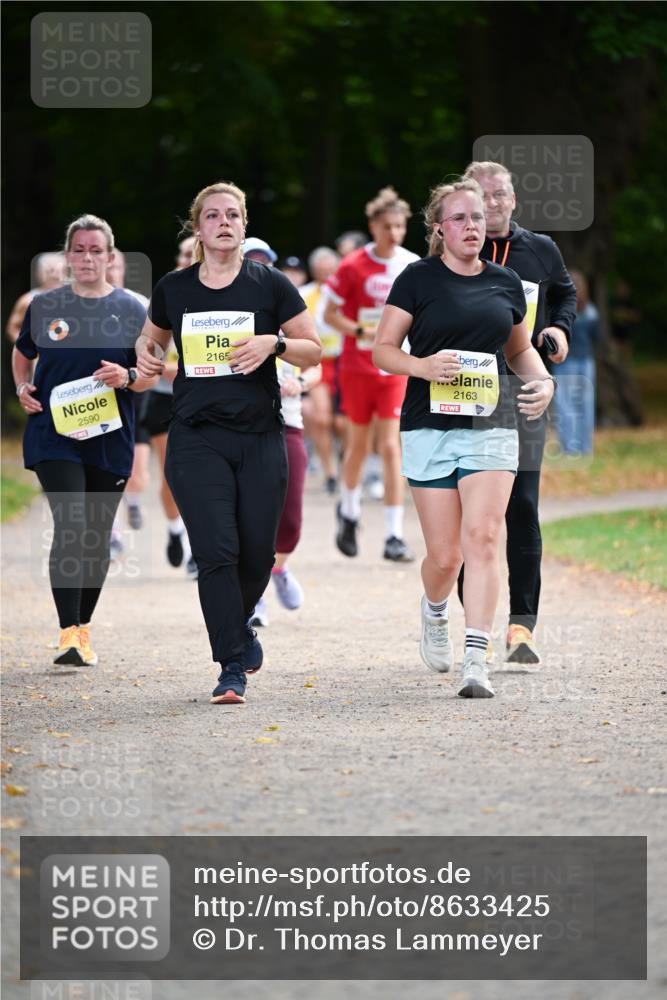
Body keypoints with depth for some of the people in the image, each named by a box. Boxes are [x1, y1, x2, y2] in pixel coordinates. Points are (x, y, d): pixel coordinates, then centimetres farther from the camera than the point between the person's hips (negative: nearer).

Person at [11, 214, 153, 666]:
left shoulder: (131, 309, 2)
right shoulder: (45, 306, 5)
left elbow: (151, 376, 6)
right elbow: (22, 353, 21)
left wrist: (126, 377, -16)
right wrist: (23, 388, 2)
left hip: (110, 438, 2)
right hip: (54, 434, -1)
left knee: (98, 535, 10)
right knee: (70, 526, -16)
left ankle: (84, 626, 26)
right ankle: (68, 634, -20)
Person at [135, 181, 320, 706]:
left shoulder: (270, 285, 1)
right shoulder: (172, 289, 5)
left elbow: (313, 351, 5)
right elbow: (152, 335, 24)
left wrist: (274, 343, -14)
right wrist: (145, 353, 1)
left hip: (260, 438, 0)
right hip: (196, 439, 0)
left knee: (257, 554, 4)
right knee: (216, 551, -11)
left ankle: (239, 624, 36)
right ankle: (232, 668, -6)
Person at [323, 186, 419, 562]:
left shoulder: (414, 266, 0)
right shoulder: (353, 266, -8)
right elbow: (330, 314, -3)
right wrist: (362, 331, -17)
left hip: (395, 369, 1)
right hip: (357, 366, -1)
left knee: (391, 448, -9)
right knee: (359, 444, 11)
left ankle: (395, 536, -9)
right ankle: (349, 510, 40)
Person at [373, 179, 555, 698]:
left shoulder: (505, 282, 11)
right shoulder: (418, 279, 1)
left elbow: (519, 349, 24)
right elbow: (383, 349, 1)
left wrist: (542, 380, 4)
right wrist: (423, 366, -18)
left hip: (492, 427, 2)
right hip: (431, 429, -2)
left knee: (482, 538, -14)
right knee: (444, 555, -1)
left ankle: (476, 661, -16)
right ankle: (434, 611, 35)